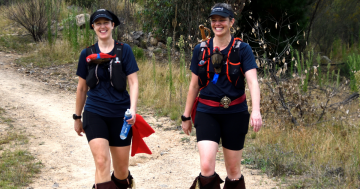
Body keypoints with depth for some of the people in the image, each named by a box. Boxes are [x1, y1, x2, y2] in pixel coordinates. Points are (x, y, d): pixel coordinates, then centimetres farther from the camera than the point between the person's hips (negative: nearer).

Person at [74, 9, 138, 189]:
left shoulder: (124, 50, 0)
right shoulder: (87, 54, 5)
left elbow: (133, 82, -4)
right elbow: (82, 88, 13)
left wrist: (133, 108, -19)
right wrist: (77, 117, 17)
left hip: (120, 115, 0)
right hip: (94, 113, 0)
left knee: (122, 170, 6)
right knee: (102, 162, -19)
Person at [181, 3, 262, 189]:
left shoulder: (242, 49, -4)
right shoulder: (200, 50, 4)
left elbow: (253, 81, -15)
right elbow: (194, 85, 11)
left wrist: (256, 111, -31)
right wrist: (186, 116, 14)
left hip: (234, 114, -1)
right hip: (207, 113, 1)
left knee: (233, 170, 8)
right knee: (206, 167, -16)